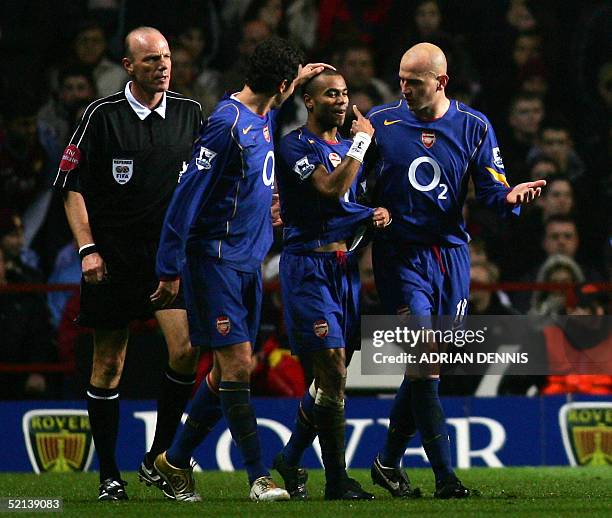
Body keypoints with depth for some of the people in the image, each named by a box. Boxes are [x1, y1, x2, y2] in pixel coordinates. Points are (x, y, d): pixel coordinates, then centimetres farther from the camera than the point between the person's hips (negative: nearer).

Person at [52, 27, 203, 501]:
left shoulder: (190, 113, 6)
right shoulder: (103, 115, -4)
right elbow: (71, 184, -1)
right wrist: (88, 248, -9)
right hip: (112, 256, -2)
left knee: (185, 350, -13)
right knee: (109, 365, 2)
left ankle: (158, 459, 2)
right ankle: (109, 475, 11)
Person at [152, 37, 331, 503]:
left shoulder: (262, 119, 10)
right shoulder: (227, 124, -18)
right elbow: (188, 196, -18)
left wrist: (295, 80, 33)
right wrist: (171, 268, -18)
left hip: (248, 263, 9)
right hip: (216, 261, -9)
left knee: (230, 370, 9)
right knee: (238, 363, -10)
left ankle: (177, 461, 21)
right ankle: (259, 477, -8)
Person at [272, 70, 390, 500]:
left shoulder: (350, 147, 18)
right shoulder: (296, 145, -8)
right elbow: (330, 189, -22)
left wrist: (379, 214, 5)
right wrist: (362, 141, -15)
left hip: (346, 263, 8)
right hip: (308, 265, -8)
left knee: (332, 375, 8)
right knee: (332, 370, -12)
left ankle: (290, 460, 23)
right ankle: (338, 480, -8)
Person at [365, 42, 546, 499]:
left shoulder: (474, 127, 4)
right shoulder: (380, 122, 0)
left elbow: (491, 190, 1)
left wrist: (511, 196, -18)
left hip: (451, 254, 3)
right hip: (401, 255, -3)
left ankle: (389, 462, 24)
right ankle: (445, 475, -12)